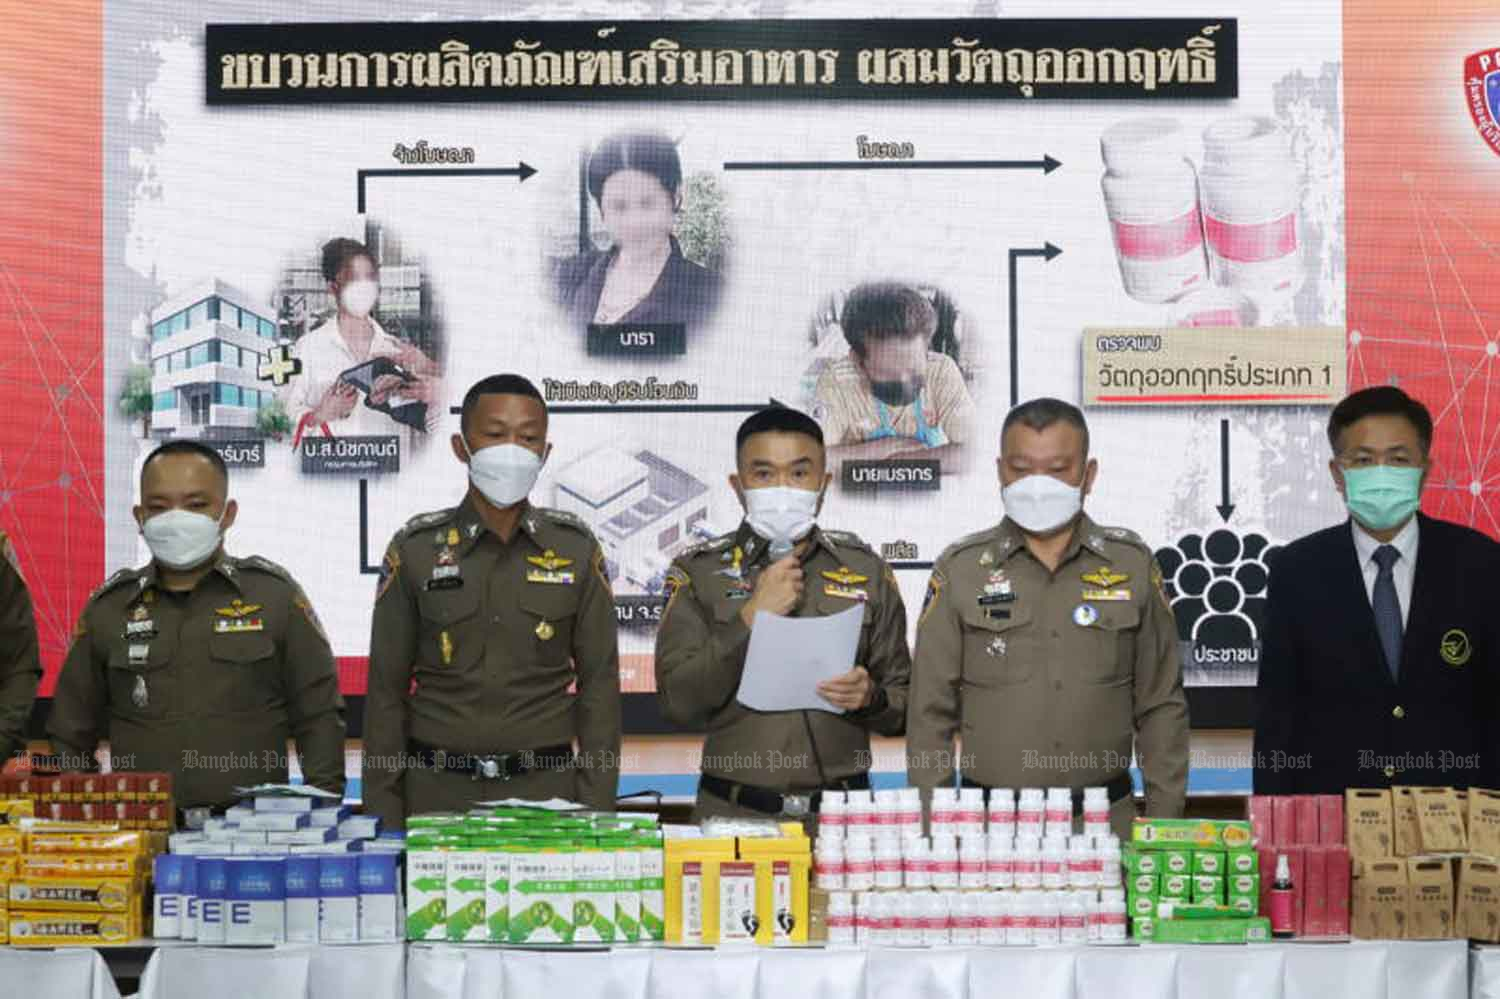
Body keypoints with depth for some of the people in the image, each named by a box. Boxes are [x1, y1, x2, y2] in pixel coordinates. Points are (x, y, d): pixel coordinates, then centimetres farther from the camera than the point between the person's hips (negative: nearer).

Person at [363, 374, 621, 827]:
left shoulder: (576, 549, 2)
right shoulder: (414, 550, 0)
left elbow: (599, 685, 3)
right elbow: (386, 691, 3)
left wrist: (597, 810, -3)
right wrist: (383, 817, -1)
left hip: (546, 789, 0)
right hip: (438, 790, 0)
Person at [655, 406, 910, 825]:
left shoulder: (866, 570, 7)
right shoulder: (698, 571, 2)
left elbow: (903, 705, 10)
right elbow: (678, 703, -8)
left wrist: (869, 697, -12)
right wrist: (752, 618, -15)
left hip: (841, 808, 1)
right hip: (734, 812, -1)